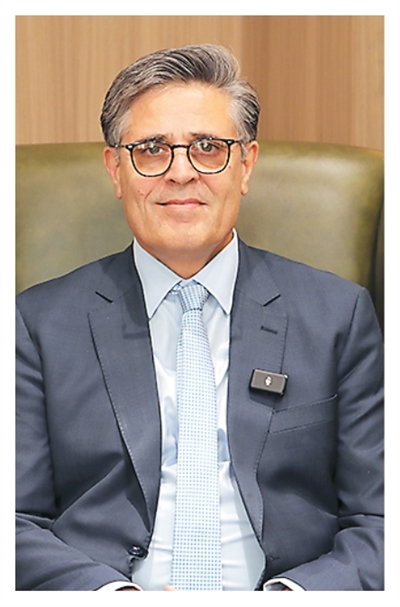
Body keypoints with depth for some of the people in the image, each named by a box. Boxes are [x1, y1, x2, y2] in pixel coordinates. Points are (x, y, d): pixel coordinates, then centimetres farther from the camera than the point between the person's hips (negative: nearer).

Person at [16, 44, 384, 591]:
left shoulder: (339, 315, 7)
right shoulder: (41, 322, 7)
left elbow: (378, 524, 4)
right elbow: (18, 524, 3)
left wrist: (291, 593, -14)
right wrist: (113, 592, -15)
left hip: (280, 586, 1)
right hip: (104, 590, 0)